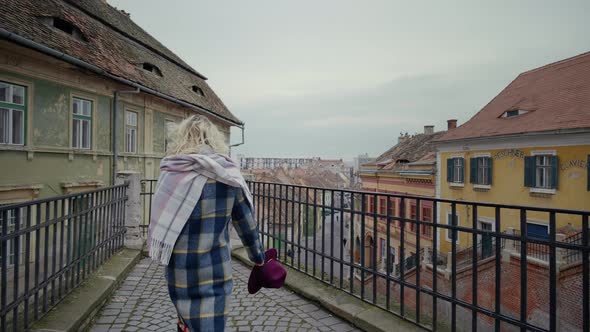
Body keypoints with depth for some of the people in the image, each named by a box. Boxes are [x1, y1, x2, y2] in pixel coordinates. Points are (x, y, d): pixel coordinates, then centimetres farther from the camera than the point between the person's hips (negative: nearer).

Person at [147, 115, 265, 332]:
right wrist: (258, 257, 11)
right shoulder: (226, 174, -9)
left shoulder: (169, 172, -6)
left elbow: (160, 219, 1)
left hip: (179, 269, 2)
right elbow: (245, 220, -1)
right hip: (214, 271, -2)